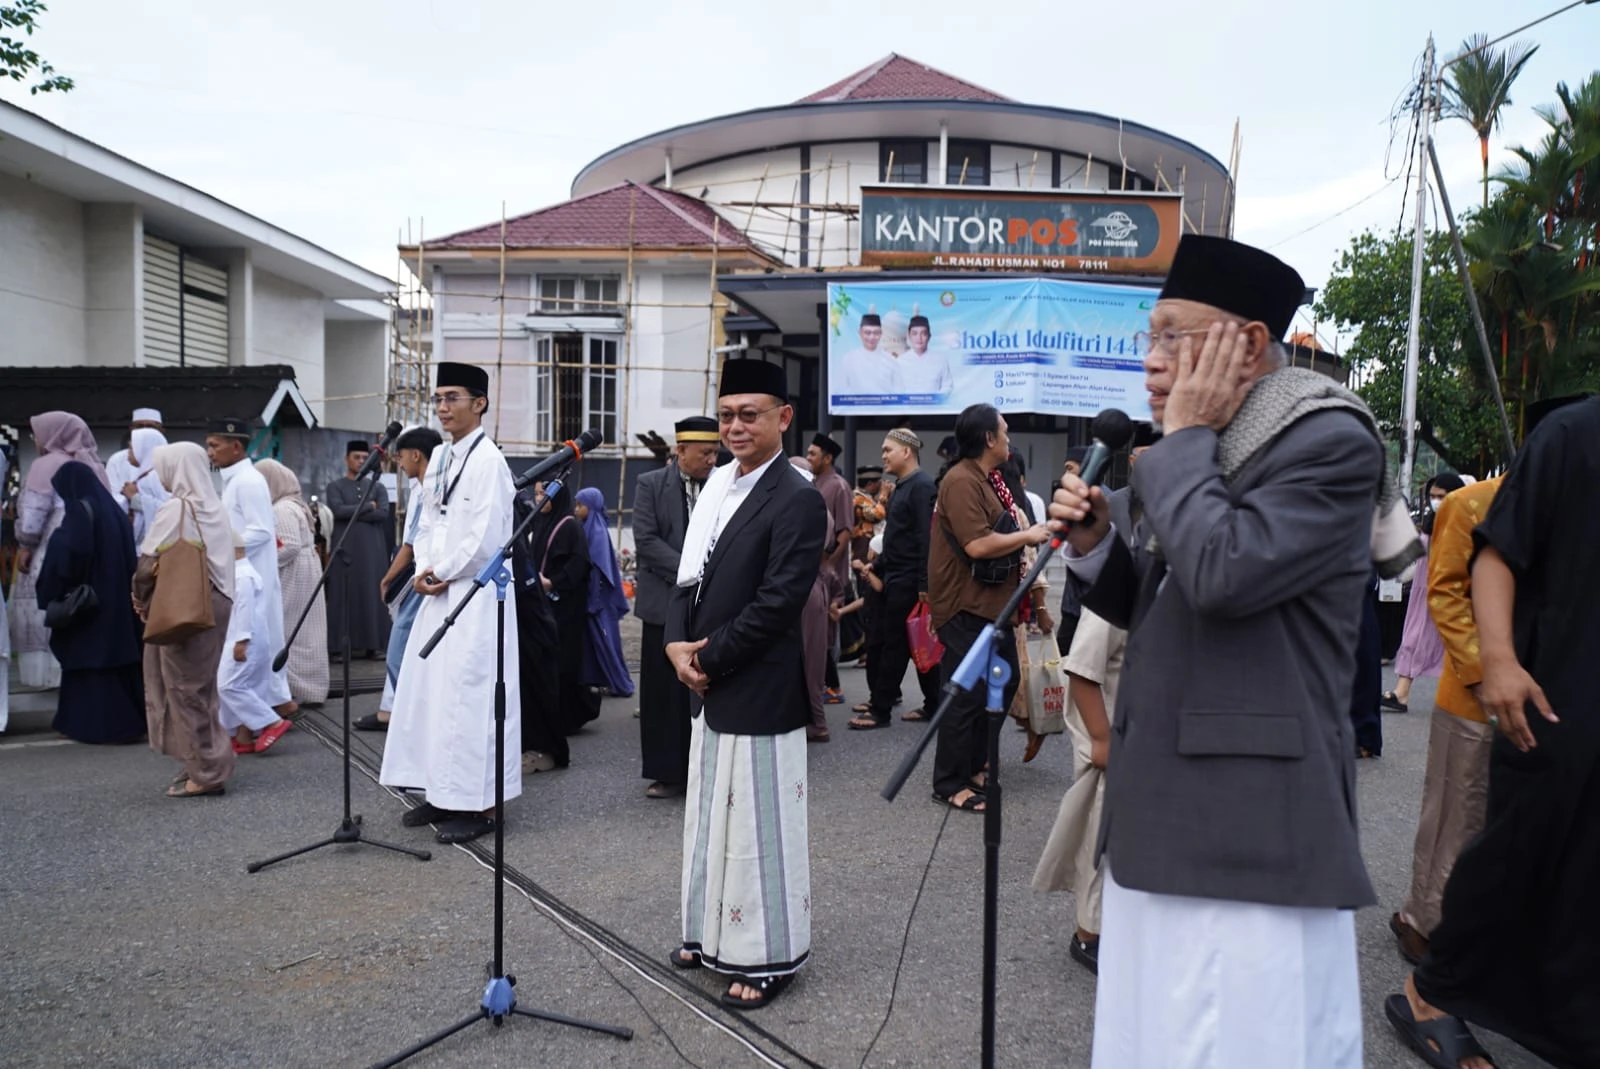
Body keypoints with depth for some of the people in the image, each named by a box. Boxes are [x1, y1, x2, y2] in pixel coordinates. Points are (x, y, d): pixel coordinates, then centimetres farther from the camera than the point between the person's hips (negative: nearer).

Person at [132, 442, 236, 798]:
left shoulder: (174, 510, -14)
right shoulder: (216, 508, 8)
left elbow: (149, 563, -14)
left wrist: (141, 599, 3)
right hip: (214, 603, 8)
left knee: (185, 688, 1)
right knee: (200, 686, 16)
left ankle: (206, 772, 4)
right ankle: (208, 761, 21)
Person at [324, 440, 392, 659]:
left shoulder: (377, 487, 13)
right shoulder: (335, 487, 7)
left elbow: (384, 514, -3)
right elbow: (338, 510, -11)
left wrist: (351, 513, -7)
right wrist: (368, 506, -5)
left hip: (372, 549, 2)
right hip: (344, 549, -2)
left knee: (372, 595, 0)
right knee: (344, 597, -4)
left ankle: (371, 644, 3)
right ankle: (342, 646, -2)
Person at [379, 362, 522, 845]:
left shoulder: (488, 461, -13)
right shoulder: (439, 458, 13)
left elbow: (485, 538, -18)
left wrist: (440, 573, -7)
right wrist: (424, 570, 1)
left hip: (476, 596, -9)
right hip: (439, 592, 9)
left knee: (468, 695, -5)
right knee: (429, 690, 12)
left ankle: (482, 804, 5)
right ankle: (442, 792, 24)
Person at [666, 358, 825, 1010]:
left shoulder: (797, 501, -15)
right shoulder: (717, 484, 10)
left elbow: (777, 603, -19)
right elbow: (692, 572, 13)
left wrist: (709, 659, -13)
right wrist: (678, 643, -3)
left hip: (760, 692, -8)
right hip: (709, 685, 8)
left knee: (758, 822, 3)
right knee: (711, 816, 18)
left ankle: (770, 956, 19)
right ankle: (715, 935, 35)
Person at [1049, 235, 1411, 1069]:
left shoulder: (1330, 444, -13)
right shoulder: (1198, 456, 13)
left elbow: (1221, 576, -28)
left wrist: (1185, 436, -15)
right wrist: (1092, 546, 0)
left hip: (1253, 832, -9)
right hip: (1162, 813, 9)